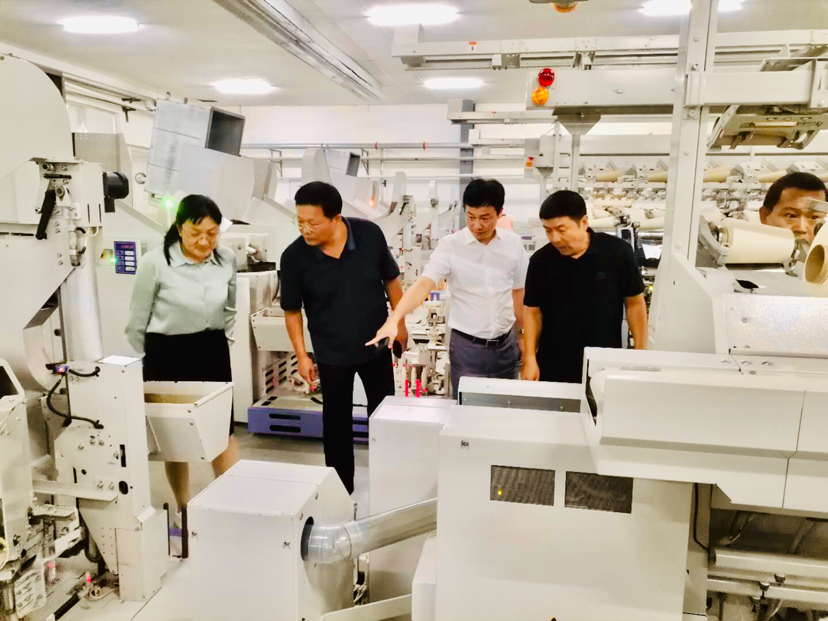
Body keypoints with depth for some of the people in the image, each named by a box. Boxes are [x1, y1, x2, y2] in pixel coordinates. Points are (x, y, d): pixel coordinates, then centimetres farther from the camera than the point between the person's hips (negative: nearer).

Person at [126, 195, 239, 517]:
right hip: (167, 355, -2)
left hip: (213, 354, 3)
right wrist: (140, 366, 5)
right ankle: (183, 508, 29)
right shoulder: (155, 262, -15)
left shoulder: (227, 260, -4)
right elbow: (137, 321, -3)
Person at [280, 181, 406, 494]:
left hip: (376, 345, 2)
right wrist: (302, 355, -8)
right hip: (332, 353, -1)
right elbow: (292, 310, -7)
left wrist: (399, 323, 3)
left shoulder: (370, 234, -18)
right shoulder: (294, 256, -20)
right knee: (337, 422, 14)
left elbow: (391, 280, -3)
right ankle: (341, 488, 34)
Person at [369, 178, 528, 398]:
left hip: (506, 344, 3)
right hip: (466, 345, -3)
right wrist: (393, 320, -37)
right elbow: (423, 284, -23)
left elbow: (519, 293, 7)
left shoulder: (514, 244, -3)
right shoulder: (450, 245, -12)